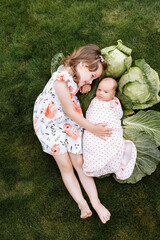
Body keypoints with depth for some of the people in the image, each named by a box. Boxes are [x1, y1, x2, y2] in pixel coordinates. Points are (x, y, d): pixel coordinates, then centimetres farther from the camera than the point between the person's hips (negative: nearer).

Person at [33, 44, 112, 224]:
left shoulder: (74, 73, -4)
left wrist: (85, 85, -4)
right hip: (49, 123, -6)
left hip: (68, 122, 6)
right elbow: (70, 112, -23)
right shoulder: (61, 80, -29)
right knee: (65, 165, -4)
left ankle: (95, 202, 2)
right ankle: (82, 204, 2)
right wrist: (92, 128, -14)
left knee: (79, 162, 0)